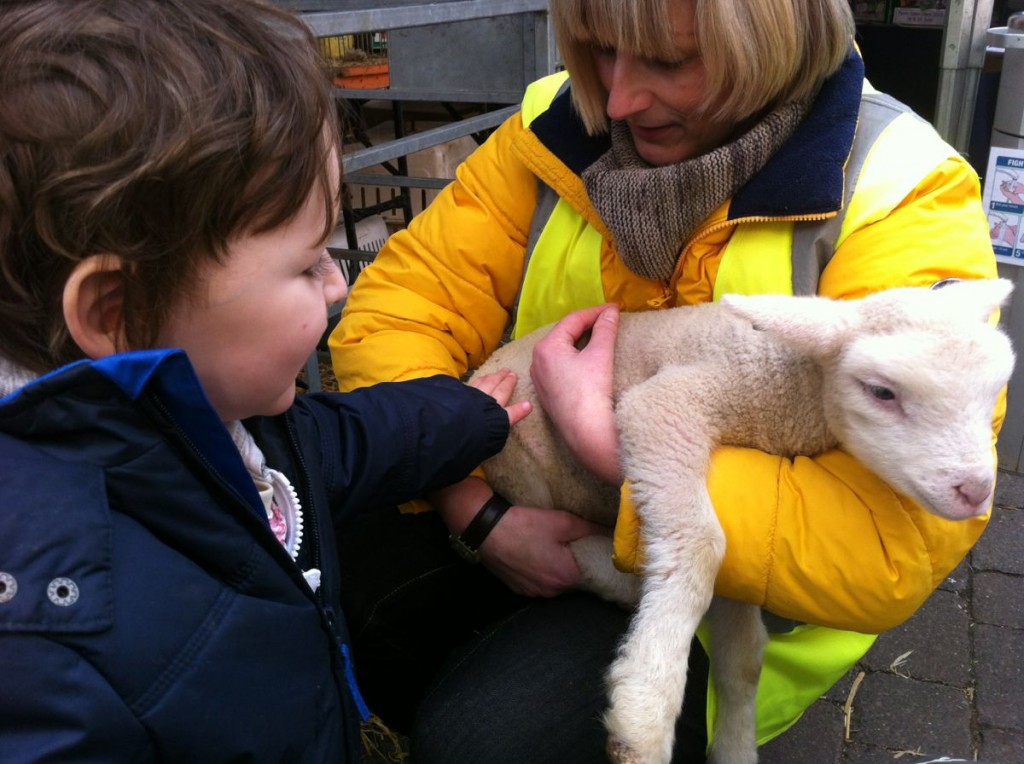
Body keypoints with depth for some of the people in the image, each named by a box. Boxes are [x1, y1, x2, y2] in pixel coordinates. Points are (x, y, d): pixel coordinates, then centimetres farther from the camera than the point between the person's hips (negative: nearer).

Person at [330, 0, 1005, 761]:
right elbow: (400, 307, -10)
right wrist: (472, 507, -24)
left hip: (738, 596, -3)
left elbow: (899, 541, -28)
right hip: (533, 522, 4)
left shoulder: (900, 198, -20)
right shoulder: (562, 126, -8)